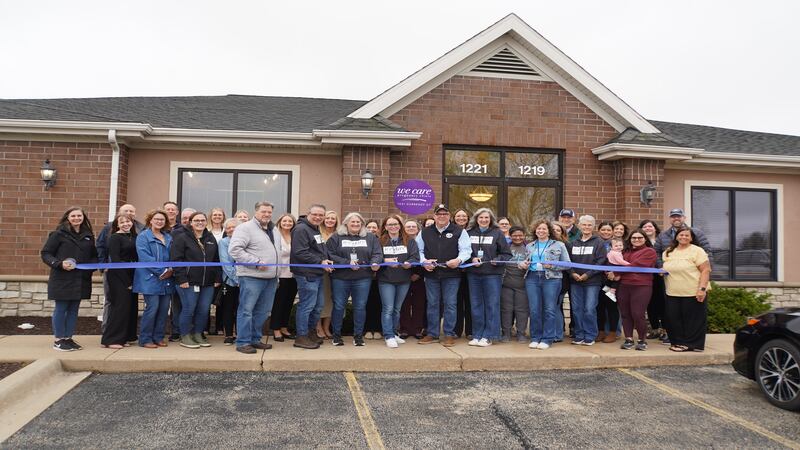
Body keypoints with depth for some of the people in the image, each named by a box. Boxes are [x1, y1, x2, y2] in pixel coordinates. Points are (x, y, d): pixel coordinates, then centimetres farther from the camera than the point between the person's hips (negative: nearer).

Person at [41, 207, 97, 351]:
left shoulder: (88, 236, 11)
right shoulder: (59, 234, -4)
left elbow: (94, 256, 18)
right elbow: (45, 253, -5)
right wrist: (59, 264, -19)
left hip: (81, 280, 5)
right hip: (62, 279, -5)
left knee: (74, 309, 10)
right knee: (61, 309, 2)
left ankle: (68, 338, 20)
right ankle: (59, 340, 12)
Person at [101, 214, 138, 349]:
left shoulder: (134, 237, 14)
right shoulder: (115, 238, -6)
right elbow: (115, 260, -12)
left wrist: (132, 280, 4)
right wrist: (126, 280, -15)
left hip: (131, 277, 7)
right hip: (118, 277, -7)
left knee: (131, 306, 7)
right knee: (120, 306, -7)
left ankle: (124, 337, 17)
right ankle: (110, 340, 2)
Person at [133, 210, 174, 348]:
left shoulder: (169, 238, 16)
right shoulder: (143, 236, -2)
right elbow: (145, 257, -13)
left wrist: (171, 270, -4)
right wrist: (162, 271, -16)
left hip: (167, 279, 6)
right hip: (150, 279, -6)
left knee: (164, 308, 5)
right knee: (152, 308, -9)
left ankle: (158, 337, 16)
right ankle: (145, 339, 3)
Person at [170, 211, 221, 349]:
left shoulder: (211, 238, 14)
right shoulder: (182, 238, -3)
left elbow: (216, 259, 15)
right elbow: (176, 259, -9)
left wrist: (218, 278, 7)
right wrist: (181, 279, -16)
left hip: (208, 283, 5)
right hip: (189, 282, -5)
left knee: (204, 310, 7)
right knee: (188, 309, 0)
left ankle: (198, 334, 22)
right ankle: (185, 337, 13)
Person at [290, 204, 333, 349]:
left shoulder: (315, 230, 20)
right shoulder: (301, 229, -12)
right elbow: (300, 253, -21)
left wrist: (325, 261, 12)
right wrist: (320, 262, -18)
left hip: (317, 274, 10)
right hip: (307, 275, -10)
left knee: (318, 305, 15)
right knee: (307, 305, -5)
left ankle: (310, 332, 29)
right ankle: (301, 337, 5)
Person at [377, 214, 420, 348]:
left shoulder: (409, 241, 7)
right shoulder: (381, 241, 3)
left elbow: (416, 257, -2)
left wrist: (409, 263, -22)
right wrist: (384, 261, -19)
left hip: (404, 280, 3)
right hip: (386, 280, -3)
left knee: (397, 309, 14)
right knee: (388, 309, -6)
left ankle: (394, 333, 26)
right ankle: (389, 336, 0)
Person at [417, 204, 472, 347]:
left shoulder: (459, 231, 2)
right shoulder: (425, 232, 10)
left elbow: (466, 250, -3)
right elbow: (418, 250, 12)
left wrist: (459, 260, -22)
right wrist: (424, 262, -6)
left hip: (451, 275, -3)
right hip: (431, 274, 3)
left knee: (450, 304, 1)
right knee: (432, 304, 9)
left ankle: (450, 335, 11)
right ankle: (432, 334, 19)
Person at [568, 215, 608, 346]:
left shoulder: (599, 242, 0)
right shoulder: (573, 243, 13)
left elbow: (601, 262, -8)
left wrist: (588, 274, -14)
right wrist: (572, 273, -7)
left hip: (592, 281, -4)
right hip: (575, 281, 4)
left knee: (589, 310, -4)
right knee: (576, 309, 6)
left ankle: (590, 336, 7)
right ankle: (579, 335, 15)